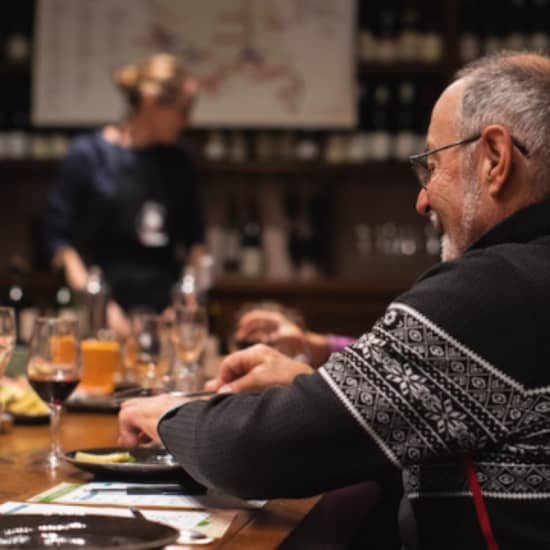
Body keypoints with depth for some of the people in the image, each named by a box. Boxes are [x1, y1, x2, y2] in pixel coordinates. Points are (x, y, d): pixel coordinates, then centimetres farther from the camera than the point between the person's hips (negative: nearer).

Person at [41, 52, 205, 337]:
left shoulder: (178, 163, 11)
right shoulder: (89, 153, -2)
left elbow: (193, 236, 18)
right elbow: (58, 236, -4)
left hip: (167, 310, 4)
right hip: (112, 310, -4)